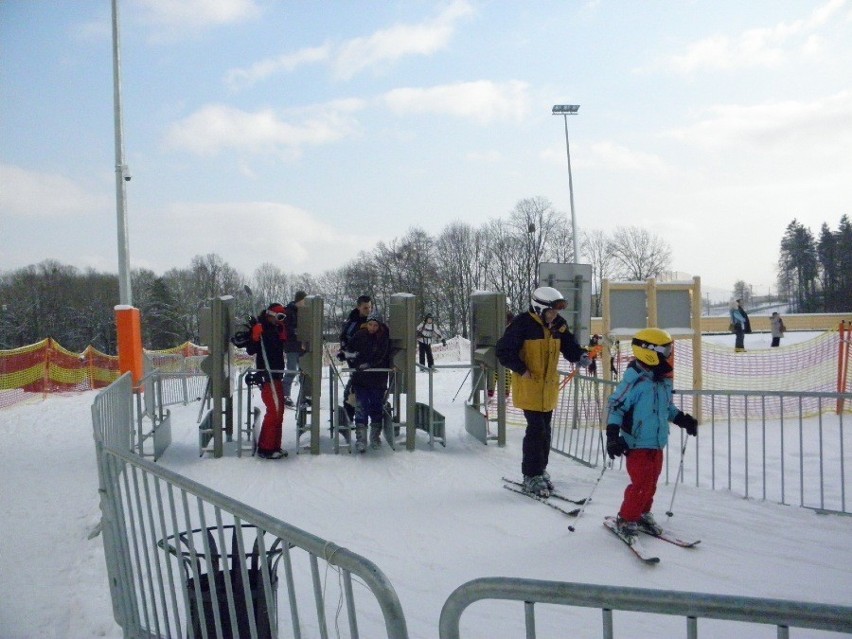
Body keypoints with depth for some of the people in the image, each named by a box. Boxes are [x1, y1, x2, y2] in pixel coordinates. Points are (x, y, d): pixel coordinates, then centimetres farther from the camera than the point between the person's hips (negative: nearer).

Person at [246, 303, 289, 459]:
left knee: (279, 411, 13)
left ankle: (274, 446, 21)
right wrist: (254, 337, -32)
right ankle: (265, 448, -5)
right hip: (267, 376, -9)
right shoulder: (261, 329, -9)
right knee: (274, 410, -11)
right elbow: (250, 350, -17)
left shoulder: (277, 329, 17)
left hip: (276, 375, 9)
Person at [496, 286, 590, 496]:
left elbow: (568, 346, 11)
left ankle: (539, 471, 28)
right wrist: (521, 369, -21)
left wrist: (580, 355, -10)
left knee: (545, 430, 13)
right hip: (528, 386, -7)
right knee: (536, 429, -8)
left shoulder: (559, 325, 4)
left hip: (549, 386, 7)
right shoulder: (523, 324, -16)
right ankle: (532, 476, 4)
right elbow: (504, 350, -14)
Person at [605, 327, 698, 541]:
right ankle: (626, 519, 8)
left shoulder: (664, 380, 7)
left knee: (651, 482, 15)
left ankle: (642, 514, 32)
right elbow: (616, 406, -18)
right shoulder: (634, 380, -20)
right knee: (641, 483, -8)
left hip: (658, 443, 8)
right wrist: (612, 435, -23)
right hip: (638, 443, -8)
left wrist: (683, 419, 14)